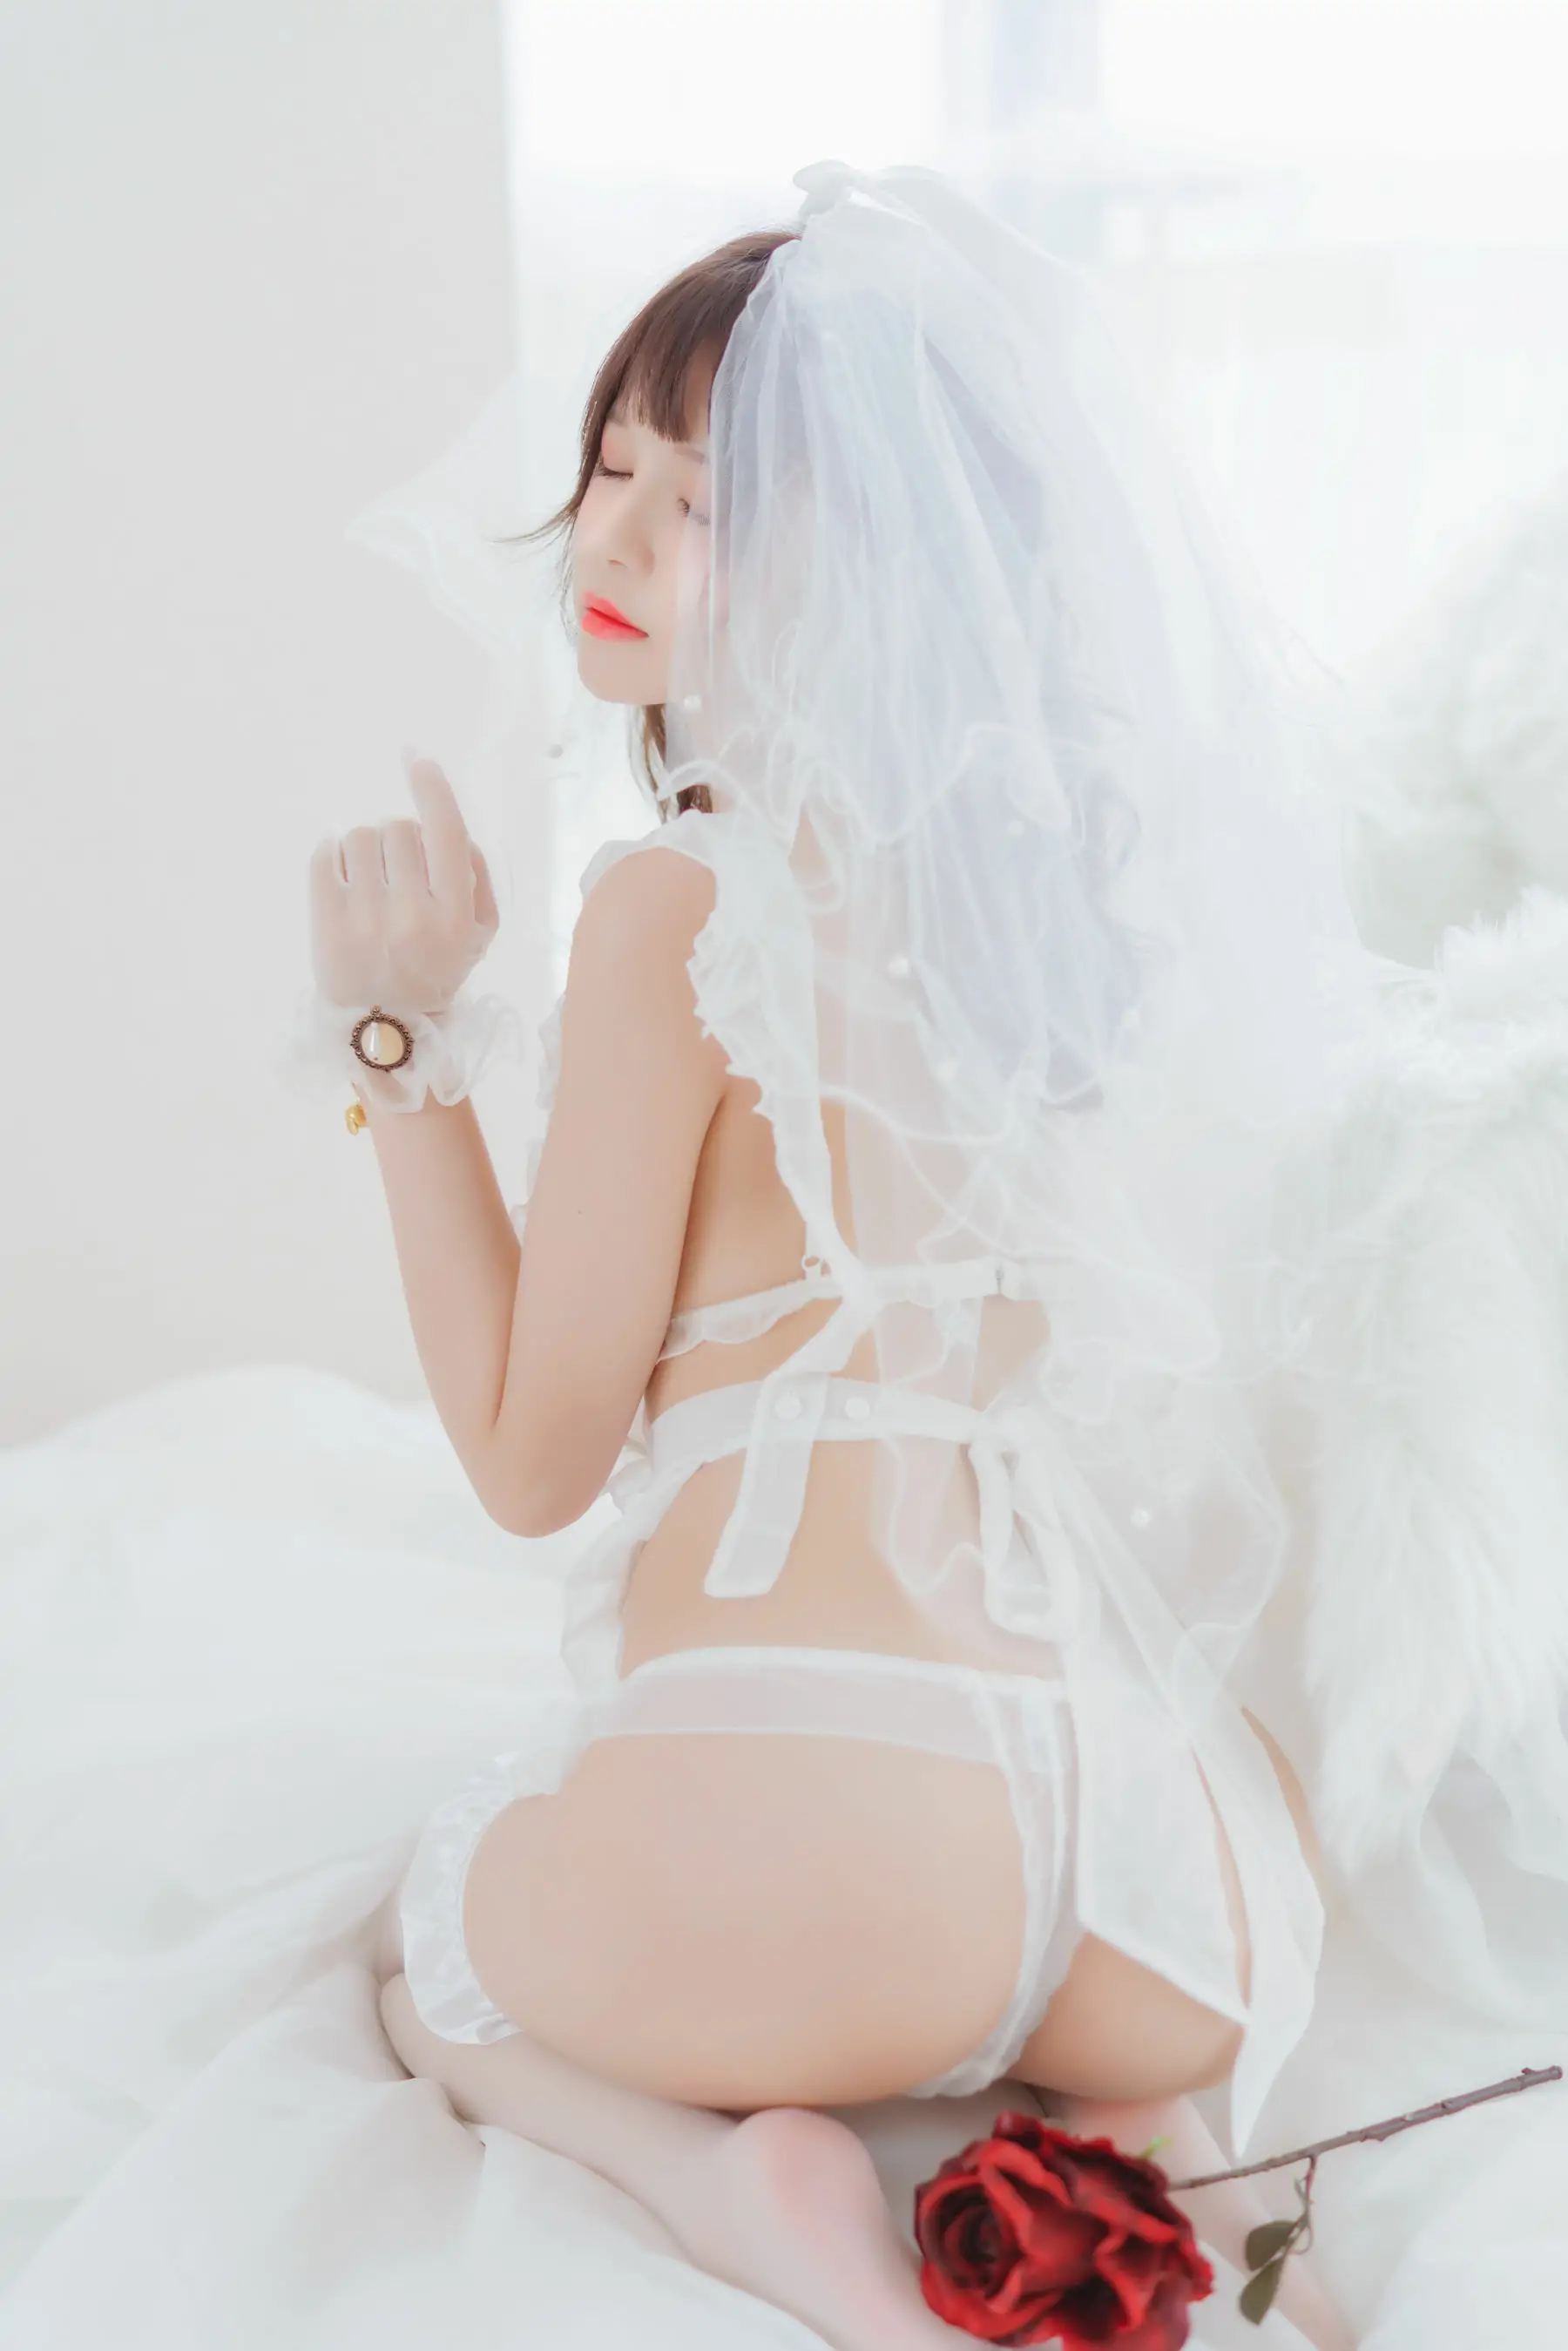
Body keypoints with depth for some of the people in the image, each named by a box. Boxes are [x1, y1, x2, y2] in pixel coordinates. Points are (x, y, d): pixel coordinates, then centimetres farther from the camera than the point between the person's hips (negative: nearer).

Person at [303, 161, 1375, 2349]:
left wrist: (408, 1032, 1)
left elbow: (531, 1454, -3)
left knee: (442, 1944, 32)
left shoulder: (683, 898, -10)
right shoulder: (1115, 849, 8)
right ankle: (1139, 2142, 9)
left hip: (799, 1822, -4)